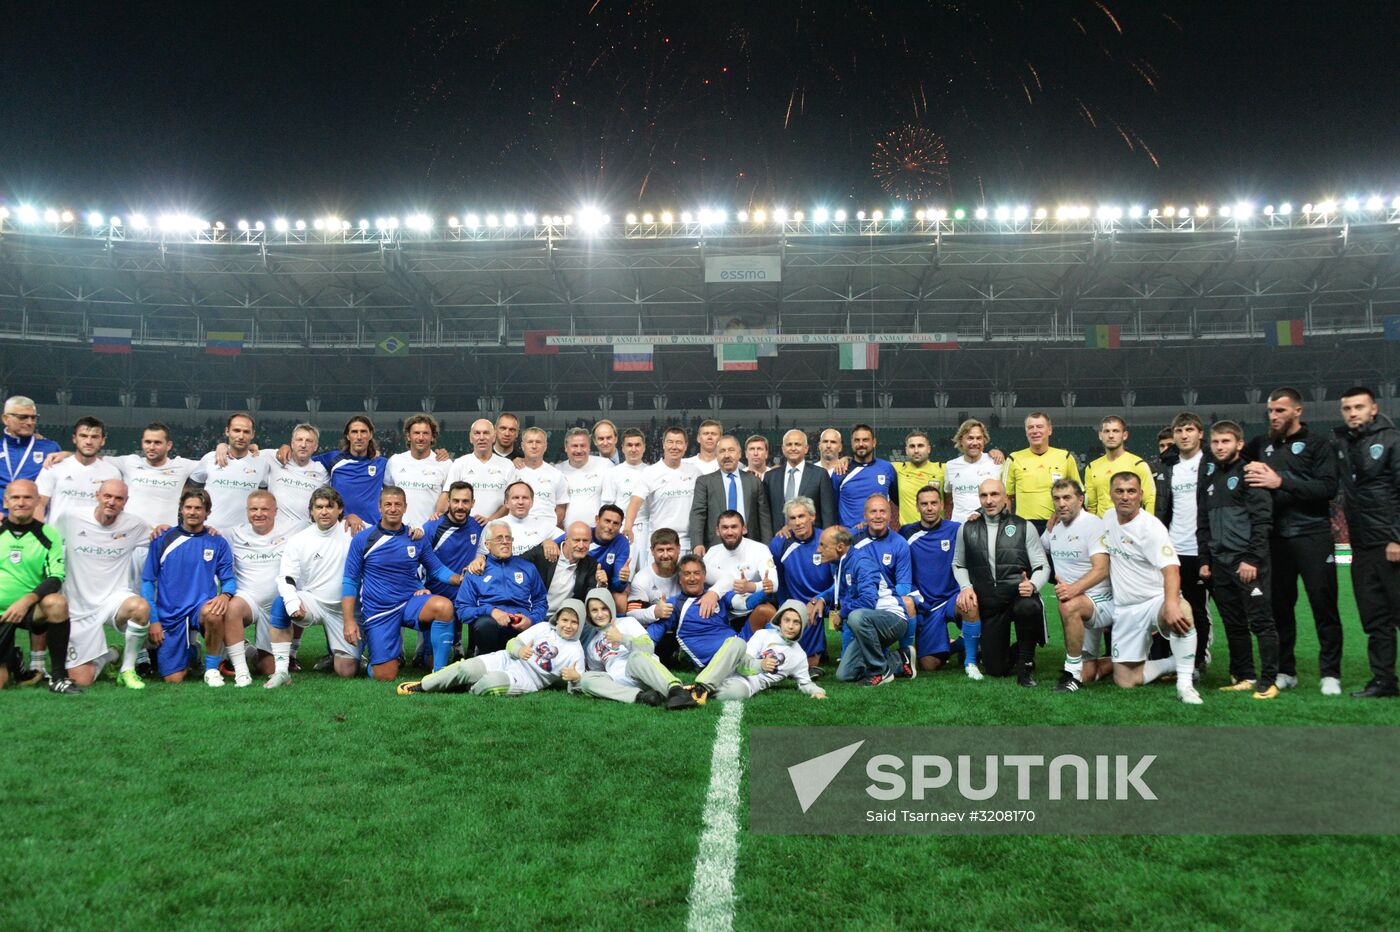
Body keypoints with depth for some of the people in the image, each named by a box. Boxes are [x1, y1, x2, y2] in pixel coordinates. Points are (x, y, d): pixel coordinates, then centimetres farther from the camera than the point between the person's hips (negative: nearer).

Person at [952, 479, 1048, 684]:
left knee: (1027, 607, -40)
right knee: (996, 669, 0)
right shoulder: (967, 529, 7)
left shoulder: (1024, 527, 1)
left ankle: (1026, 663, -13)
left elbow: (1042, 567, 0)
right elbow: (958, 565, 18)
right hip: (988, 604, 2)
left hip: (1019, 594, -2)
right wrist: (966, 587, -1)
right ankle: (1016, 654, 38)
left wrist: (1032, 585, -20)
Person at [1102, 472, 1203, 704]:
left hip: (1155, 600, -5)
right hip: (1124, 610, 5)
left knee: (1181, 610, -42)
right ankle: (1175, 664, 22)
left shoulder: (1150, 526, -15)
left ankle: (1185, 682, -28)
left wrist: (1171, 604, -46)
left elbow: (1171, 569, -29)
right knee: (1125, 681, -2)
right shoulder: (1109, 519, 6)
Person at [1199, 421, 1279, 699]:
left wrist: (1252, 559, -16)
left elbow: (1262, 520, -12)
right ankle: (1244, 677, 19)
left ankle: (1268, 681, -1)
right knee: (1233, 624, 11)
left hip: (1248, 563, -7)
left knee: (1261, 622, -4)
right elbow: (1203, 525, 20)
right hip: (1221, 564, 7)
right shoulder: (1209, 481, 17)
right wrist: (1205, 560, 13)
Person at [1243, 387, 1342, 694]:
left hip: (1312, 536, -4)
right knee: (1279, 606, 8)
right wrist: (1251, 468, -1)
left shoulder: (1318, 444, -1)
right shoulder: (1261, 445, 13)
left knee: (1324, 606, -2)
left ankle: (1330, 674, 7)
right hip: (1276, 539, 4)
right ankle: (1285, 671, 18)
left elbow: (1329, 487, -12)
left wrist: (1281, 481, -19)